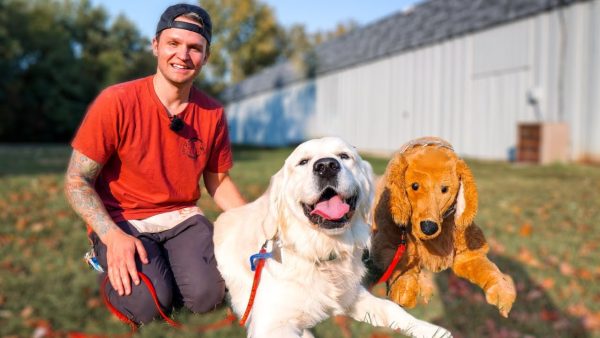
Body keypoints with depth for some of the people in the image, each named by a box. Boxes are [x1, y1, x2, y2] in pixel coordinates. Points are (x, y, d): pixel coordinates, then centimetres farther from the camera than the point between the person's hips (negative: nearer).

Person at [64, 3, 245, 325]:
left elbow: (218, 181, 10)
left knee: (206, 295, -20)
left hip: (181, 216, 3)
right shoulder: (116, 102, -15)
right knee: (148, 304, -25)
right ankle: (117, 264, 10)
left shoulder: (212, 114, -3)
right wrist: (113, 236, -24)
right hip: (120, 221, -3)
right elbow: (77, 182, -10)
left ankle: (163, 262, 13)